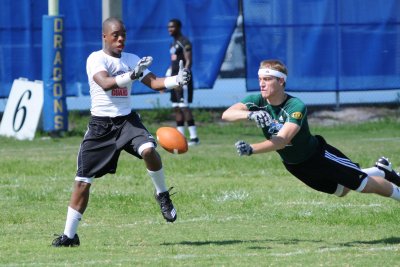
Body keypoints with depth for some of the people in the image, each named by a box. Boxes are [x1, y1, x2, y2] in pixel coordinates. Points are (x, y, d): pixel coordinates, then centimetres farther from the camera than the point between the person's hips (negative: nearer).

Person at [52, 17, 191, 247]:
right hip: (101, 124, -2)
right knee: (83, 181, 0)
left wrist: (177, 81, -19)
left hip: (127, 120, 2)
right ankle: (69, 235, 13)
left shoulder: (132, 60, 7)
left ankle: (163, 195, -5)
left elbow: (154, 82, 0)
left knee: (148, 150, -30)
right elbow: (106, 83, -27)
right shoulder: (96, 59, -9)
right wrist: (132, 75, -41)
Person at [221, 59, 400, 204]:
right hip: (294, 166, 6)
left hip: (319, 155, -6)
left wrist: (251, 149, -61)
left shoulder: (296, 107, -34)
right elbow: (227, 114, -35)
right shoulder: (257, 101, -19)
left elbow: (282, 140, -47)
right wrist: (249, 115, -55)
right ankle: (379, 171, 45)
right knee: (341, 191, 21)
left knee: (364, 184, -2)